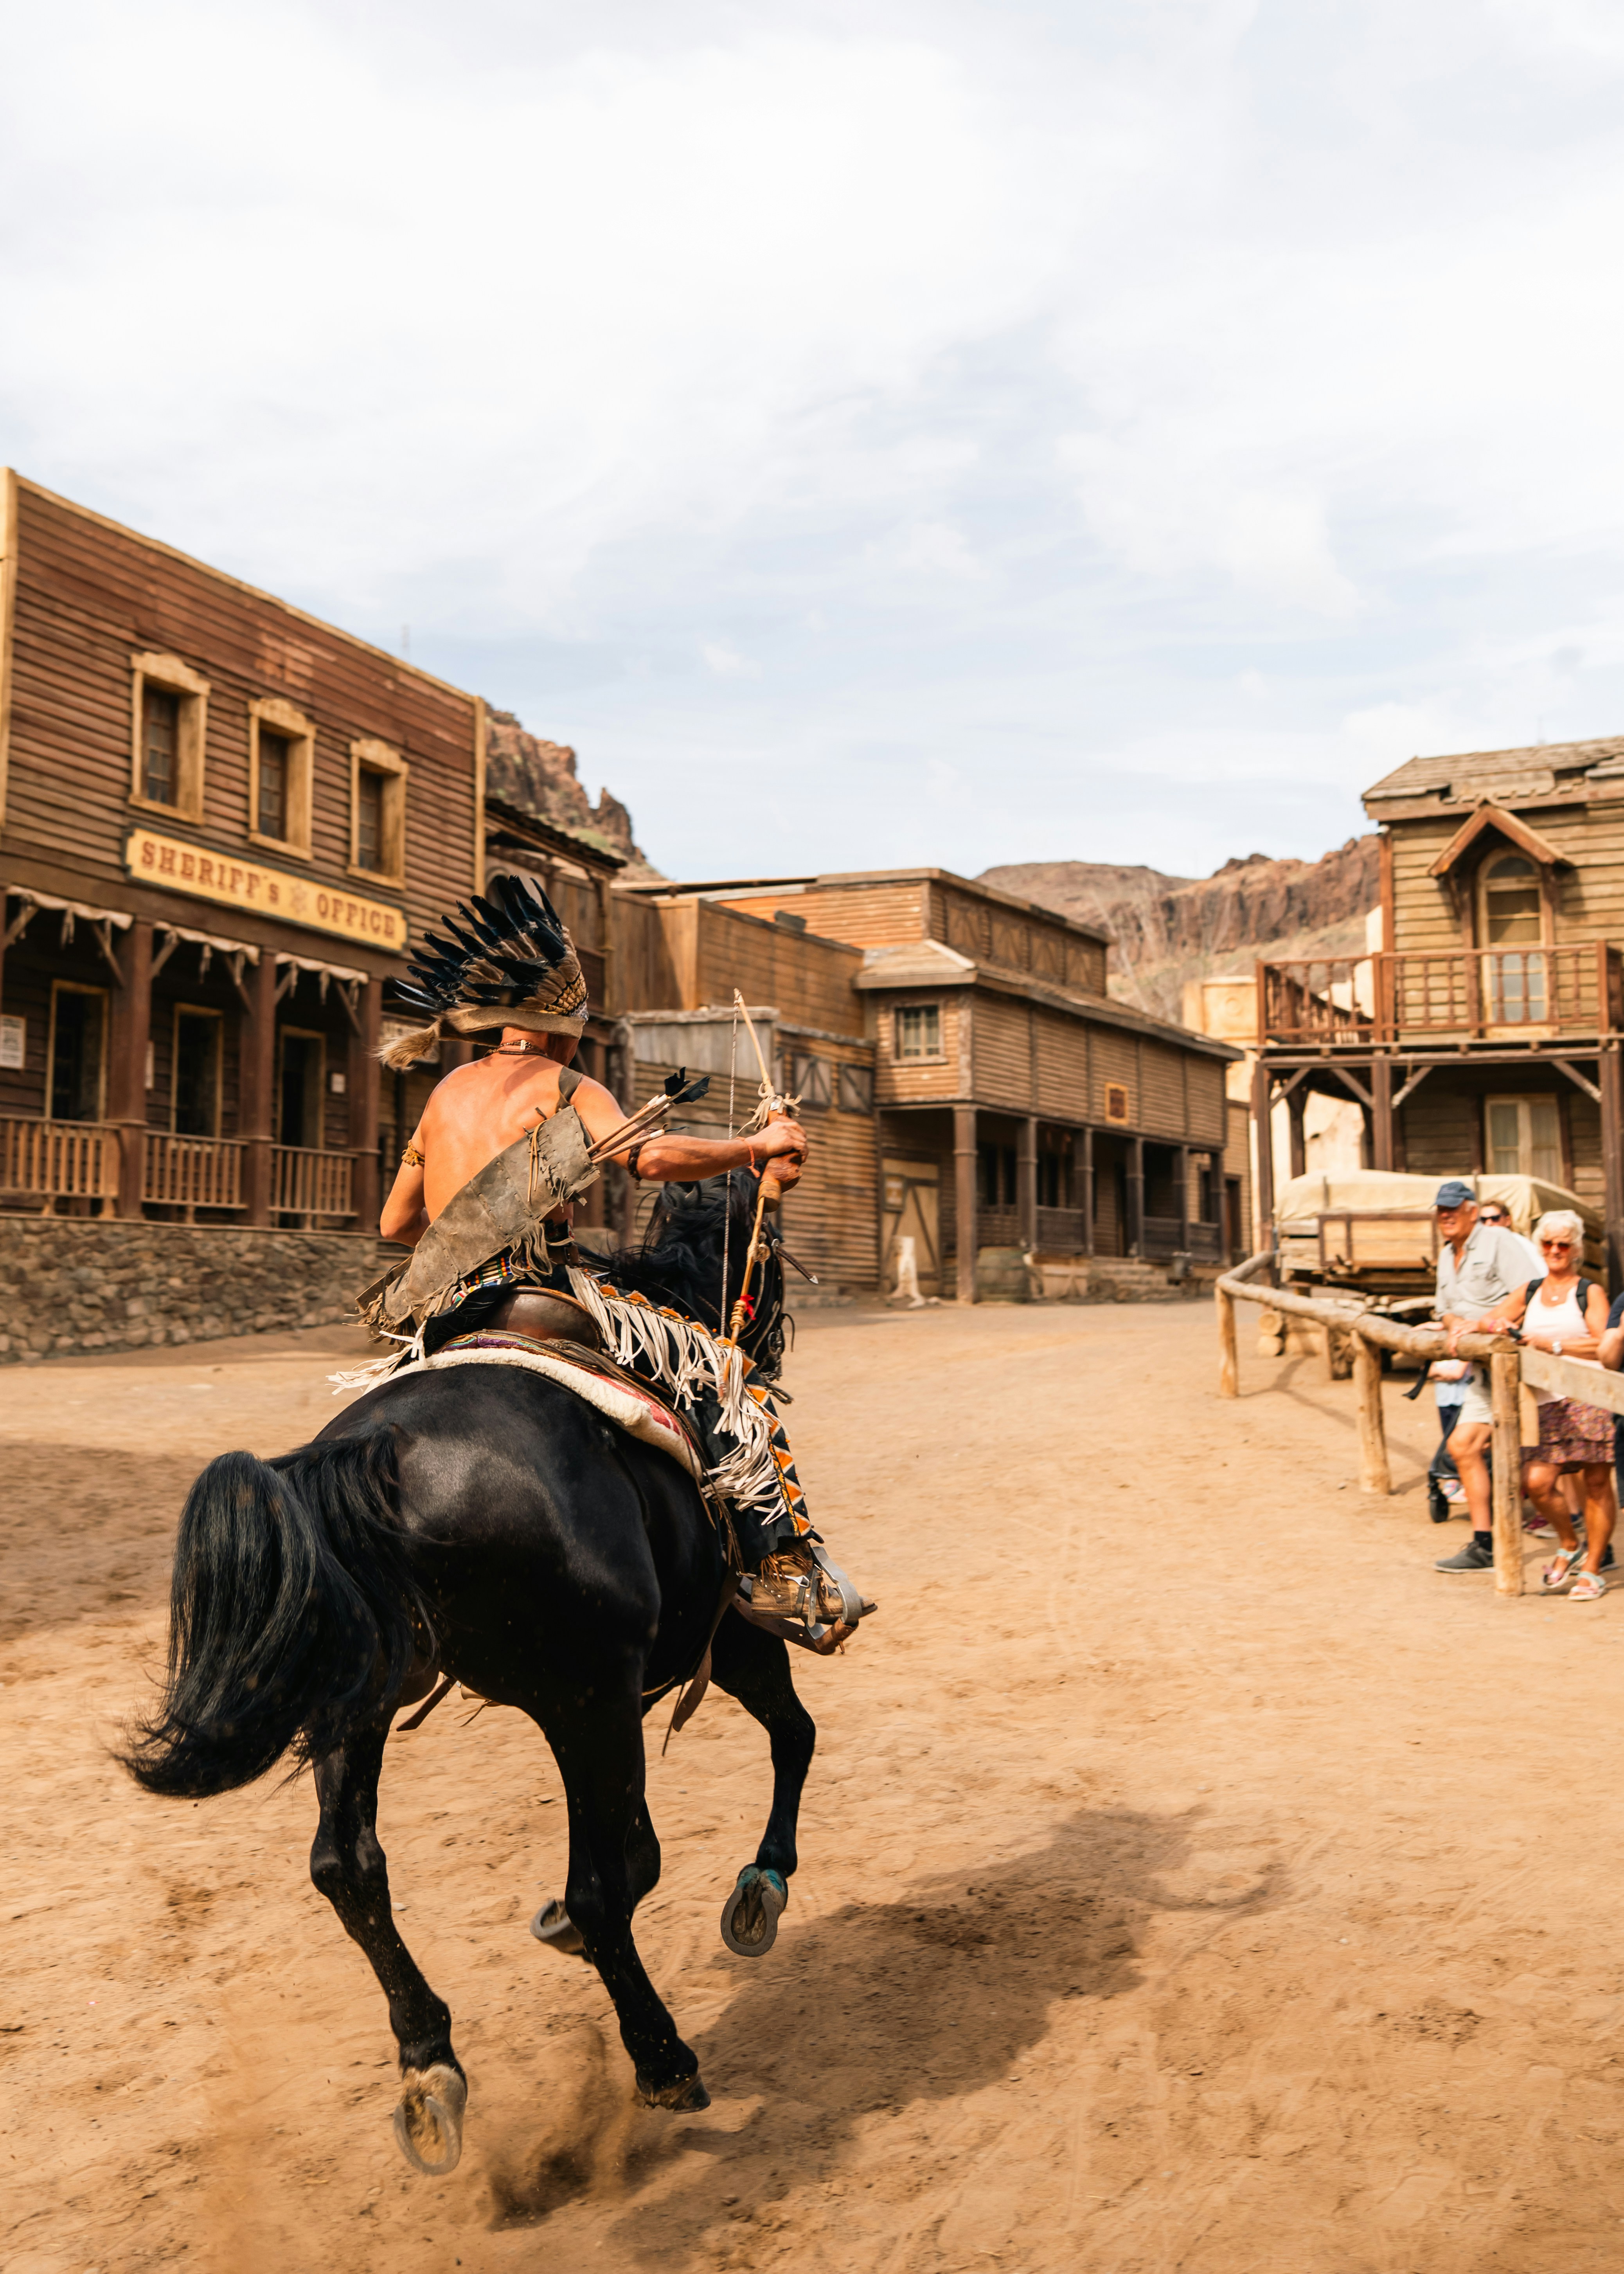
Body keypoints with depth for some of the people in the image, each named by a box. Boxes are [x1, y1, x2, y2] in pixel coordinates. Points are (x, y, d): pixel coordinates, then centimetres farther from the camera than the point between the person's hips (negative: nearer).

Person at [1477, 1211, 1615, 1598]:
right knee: (1537, 1482, -9)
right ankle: (1569, 1544, 17)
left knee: (1596, 1483, -2)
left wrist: (1554, 1345, -16)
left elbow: (1603, 1345, -9)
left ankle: (1592, 1570, 9)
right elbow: (1488, 1322, 21)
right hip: (1549, 1403, 4)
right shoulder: (1529, 1292, 18)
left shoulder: (1589, 1292, 4)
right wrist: (1497, 1326, -2)